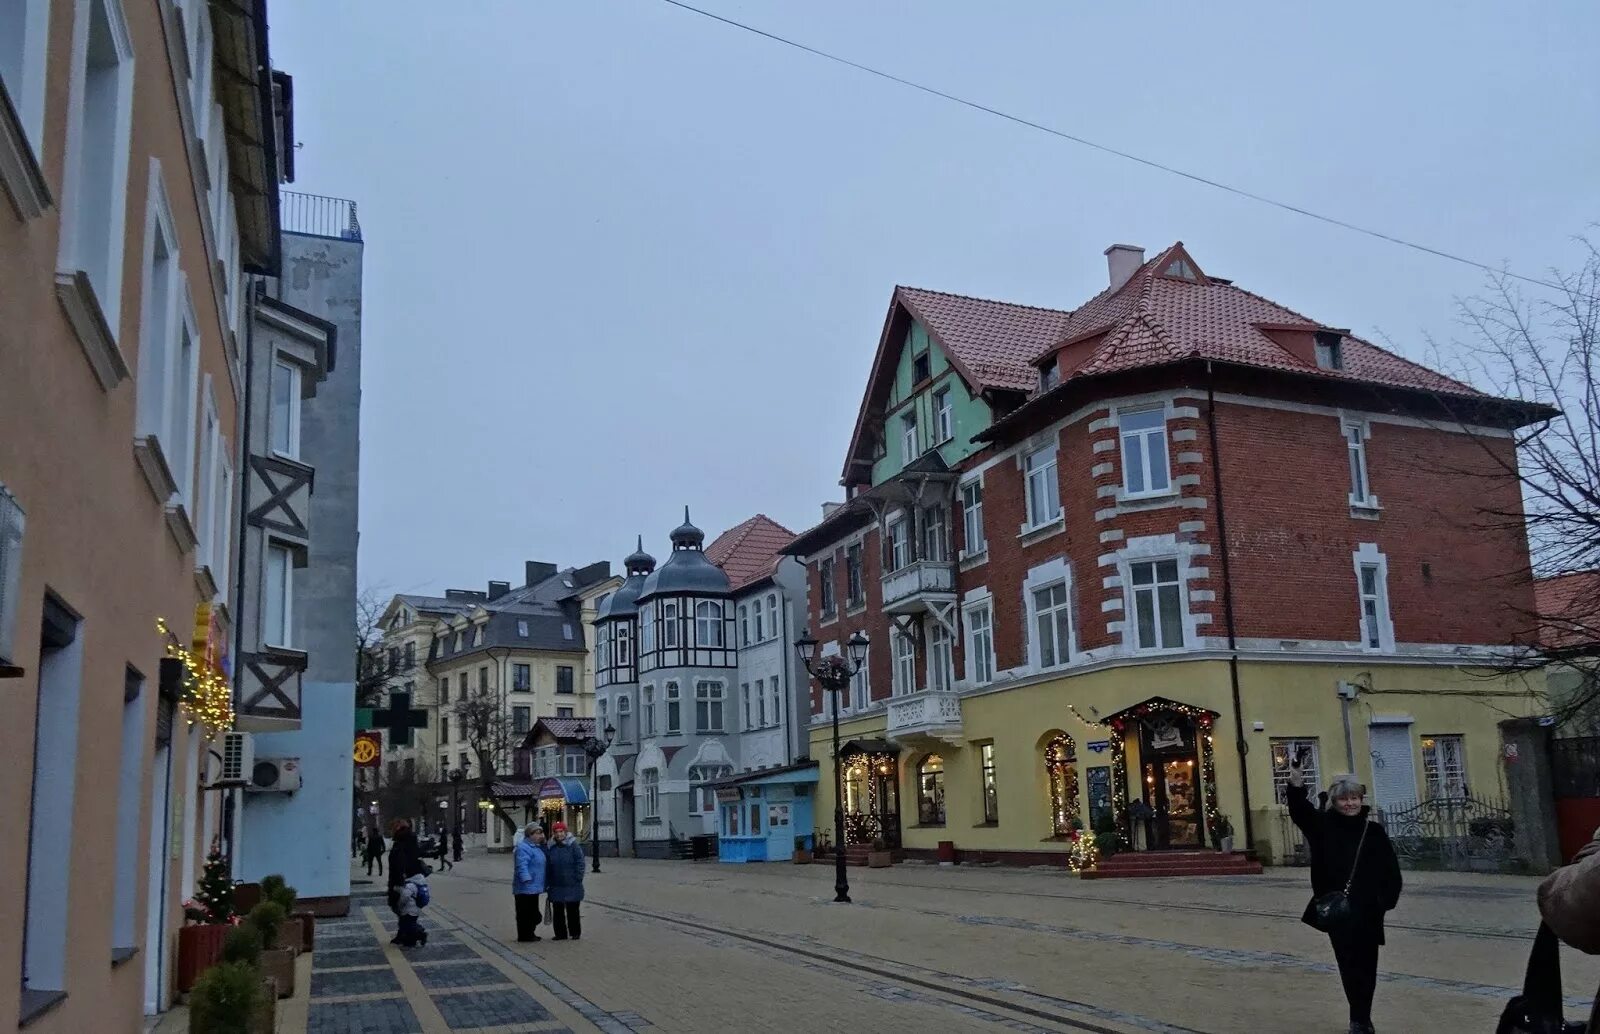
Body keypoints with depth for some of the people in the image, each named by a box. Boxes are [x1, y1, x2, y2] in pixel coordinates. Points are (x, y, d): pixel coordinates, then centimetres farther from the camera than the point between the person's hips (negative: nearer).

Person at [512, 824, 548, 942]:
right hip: (526, 888, -10)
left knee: (533, 913, 16)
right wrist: (527, 879, -36)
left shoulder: (536, 847, 17)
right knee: (525, 913, -3)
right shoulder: (523, 848, -17)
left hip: (533, 888, 10)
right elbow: (522, 866, -28)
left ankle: (530, 934, 26)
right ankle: (524, 935, 3)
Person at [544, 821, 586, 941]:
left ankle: (575, 932, 15)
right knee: (557, 911, 8)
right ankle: (560, 933, 17)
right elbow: (548, 867, 11)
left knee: (572, 910, 4)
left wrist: (578, 880, -14)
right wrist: (547, 883, 7)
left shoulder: (574, 846, -6)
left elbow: (580, 863, -8)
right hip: (556, 887, 4)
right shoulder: (552, 848, 7)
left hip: (571, 886, -4)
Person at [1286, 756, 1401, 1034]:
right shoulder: (1324, 824, -1)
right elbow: (1300, 810, -19)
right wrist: (1296, 782, -36)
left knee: (1366, 966, 8)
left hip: (1367, 911, 1)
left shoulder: (1374, 831, 1)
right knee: (1348, 965, 5)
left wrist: (1386, 899, -11)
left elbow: (1390, 868, 2)